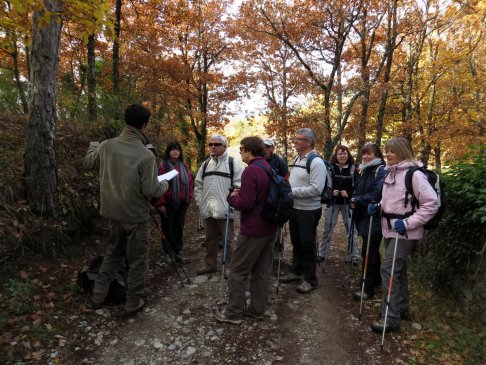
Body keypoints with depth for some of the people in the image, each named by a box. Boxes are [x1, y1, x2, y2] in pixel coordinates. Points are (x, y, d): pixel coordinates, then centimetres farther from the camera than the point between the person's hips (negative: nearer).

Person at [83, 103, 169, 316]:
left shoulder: (106, 146, -5)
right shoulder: (146, 155, -22)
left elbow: (87, 164, 14)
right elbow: (151, 190, -20)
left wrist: (93, 146, 33)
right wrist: (165, 184, 2)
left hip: (113, 212, 6)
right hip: (136, 215, -6)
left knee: (113, 252, 25)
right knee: (138, 259, 11)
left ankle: (98, 294, 31)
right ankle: (133, 302, 22)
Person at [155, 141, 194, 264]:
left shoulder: (184, 165, 9)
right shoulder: (163, 165, -7)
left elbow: (190, 182, 12)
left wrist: (189, 196, 5)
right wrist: (160, 203, -15)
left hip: (182, 203, 4)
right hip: (168, 203, -4)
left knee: (179, 227, 12)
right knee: (168, 228, 7)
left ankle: (179, 252, 22)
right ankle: (168, 253, 20)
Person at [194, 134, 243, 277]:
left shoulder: (233, 163, -6)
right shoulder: (205, 164, 12)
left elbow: (239, 186, -10)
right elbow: (198, 185, 15)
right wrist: (200, 203, 6)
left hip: (225, 210, -5)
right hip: (208, 210, 6)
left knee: (228, 240, 4)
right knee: (210, 239, 18)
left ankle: (230, 266, 19)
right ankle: (210, 264, 32)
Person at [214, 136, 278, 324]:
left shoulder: (251, 170, -19)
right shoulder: (269, 168, 11)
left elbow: (245, 203, -23)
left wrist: (232, 197, -5)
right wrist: (241, 193, 9)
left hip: (253, 229, -9)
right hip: (269, 227, 9)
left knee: (238, 271, 3)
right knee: (262, 270, 14)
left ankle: (233, 312, 12)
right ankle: (258, 309, 24)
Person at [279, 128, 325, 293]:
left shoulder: (316, 162, -17)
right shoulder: (297, 159, 11)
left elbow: (316, 189, -25)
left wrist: (291, 191, -22)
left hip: (309, 210, -8)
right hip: (294, 208, 8)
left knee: (307, 244, 3)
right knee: (296, 242, 19)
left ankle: (310, 279, 18)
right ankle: (296, 271, 35)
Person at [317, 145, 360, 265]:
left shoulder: (353, 169, -2)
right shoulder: (330, 168, -2)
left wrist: (349, 193, -19)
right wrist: (331, 192, -16)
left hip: (348, 203, 0)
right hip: (332, 202, 1)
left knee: (351, 228, 4)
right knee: (328, 228, 7)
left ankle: (354, 255, 17)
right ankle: (322, 253, 19)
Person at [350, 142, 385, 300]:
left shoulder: (382, 171, -13)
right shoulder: (363, 171, 14)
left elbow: (377, 194, -23)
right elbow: (356, 190, 17)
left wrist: (358, 200, -15)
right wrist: (354, 200, -4)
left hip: (374, 218, -8)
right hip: (363, 217, 8)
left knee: (368, 252, -5)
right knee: (372, 251, 19)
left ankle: (368, 289, 6)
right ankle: (377, 280, 34)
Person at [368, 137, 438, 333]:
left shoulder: (414, 174, -16)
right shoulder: (390, 172, 10)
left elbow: (432, 203, -19)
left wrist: (408, 222, -23)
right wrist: (378, 207, 2)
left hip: (405, 232, -8)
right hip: (390, 229, 8)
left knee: (388, 269, -10)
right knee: (398, 269, 17)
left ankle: (391, 317, 1)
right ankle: (402, 309, 32)